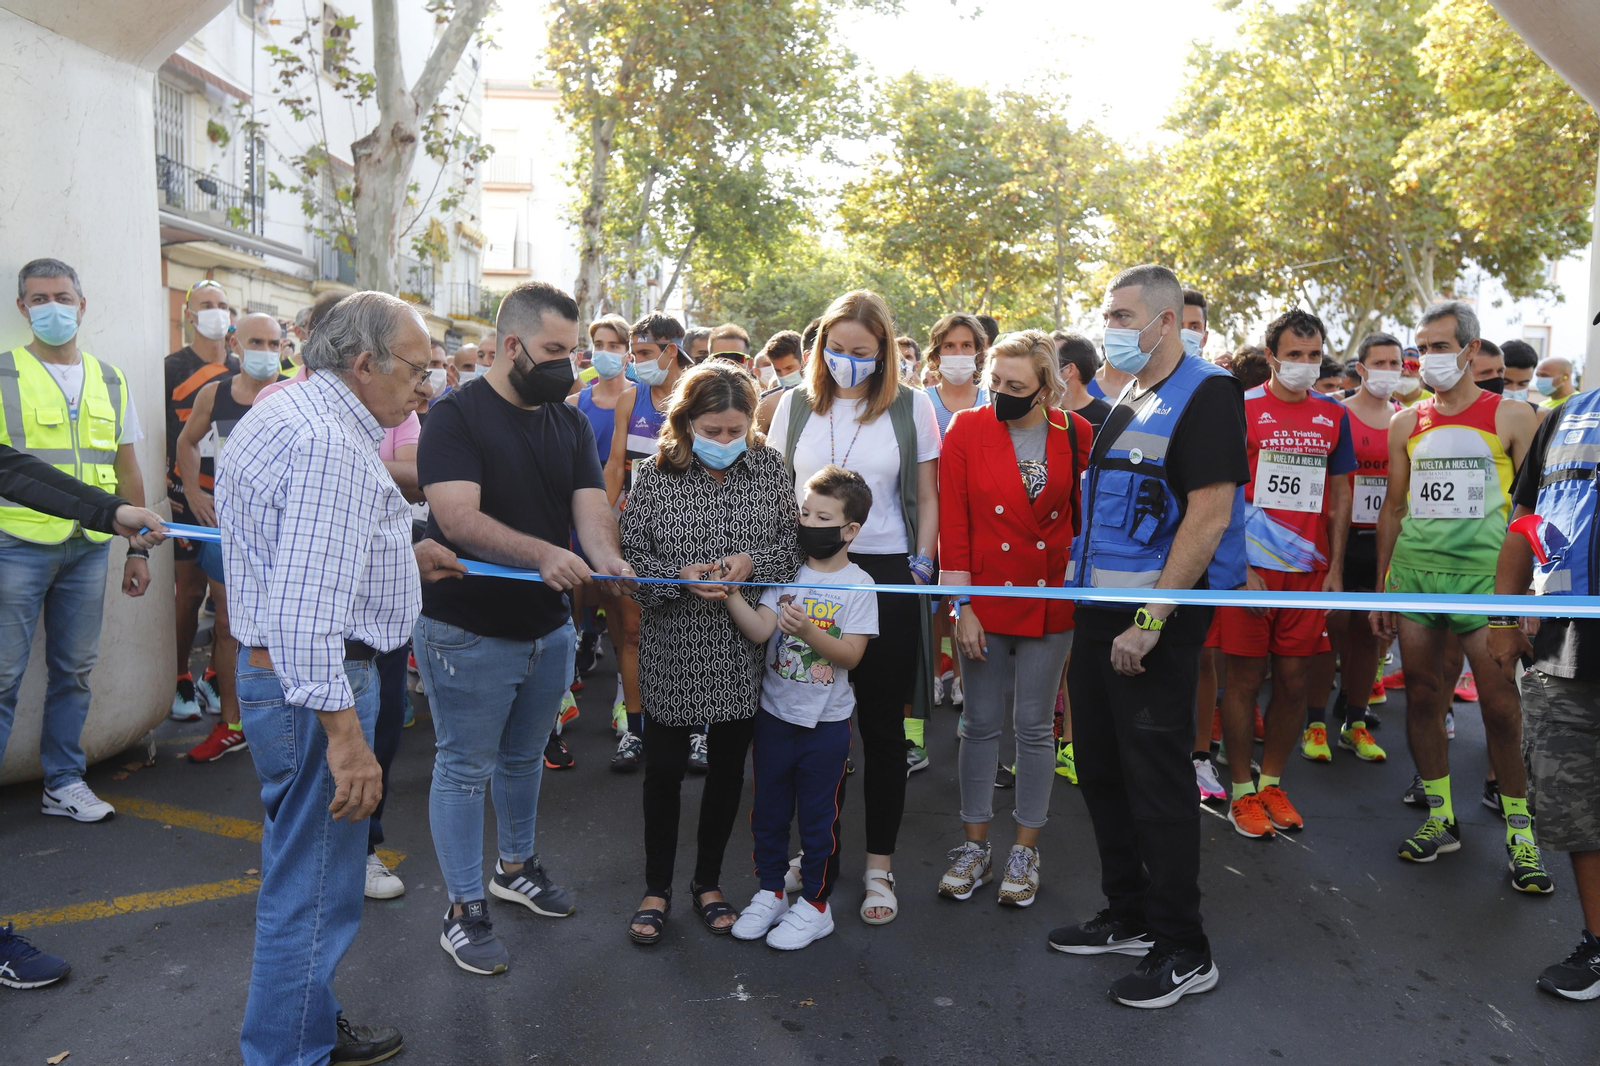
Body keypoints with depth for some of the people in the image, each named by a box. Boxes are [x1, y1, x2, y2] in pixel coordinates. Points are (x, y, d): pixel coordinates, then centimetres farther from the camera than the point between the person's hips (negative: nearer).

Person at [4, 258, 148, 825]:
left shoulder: (110, 380, 12)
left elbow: (127, 471, 15)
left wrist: (138, 548, 12)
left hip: (90, 546, 4)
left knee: (74, 671, 10)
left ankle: (64, 782, 22)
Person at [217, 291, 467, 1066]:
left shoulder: (285, 412, 13)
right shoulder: (330, 440, -22)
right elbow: (309, 603, -29)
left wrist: (401, 554, 20)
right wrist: (344, 732, -29)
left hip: (274, 672, 12)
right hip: (315, 685, -12)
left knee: (304, 874, 24)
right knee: (312, 893, 2)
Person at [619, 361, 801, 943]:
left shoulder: (768, 466, -2)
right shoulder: (655, 474, -7)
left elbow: (795, 540, 2)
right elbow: (629, 551, -5)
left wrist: (753, 561, -17)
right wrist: (681, 576, -21)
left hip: (743, 650, 2)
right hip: (673, 646, -2)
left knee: (728, 767, 14)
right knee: (664, 768, 9)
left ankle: (709, 881, 35)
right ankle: (656, 888, 30)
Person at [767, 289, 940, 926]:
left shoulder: (911, 407, 2)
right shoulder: (796, 405, 8)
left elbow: (927, 500, 6)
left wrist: (921, 569, -1)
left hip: (887, 576, -2)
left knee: (882, 726, 5)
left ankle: (879, 866, 19)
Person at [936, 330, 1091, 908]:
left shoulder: (1075, 434, -2)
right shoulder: (966, 430, -4)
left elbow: (1087, 513, 6)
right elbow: (952, 521, -5)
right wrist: (962, 606, -8)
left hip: (1050, 600, 0)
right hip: (984, 597, 0)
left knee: (1035, 726, 9)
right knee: (981, 723, 9)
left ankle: (1025, 850, 24)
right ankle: (975, 845, 23)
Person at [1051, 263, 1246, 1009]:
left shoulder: (1205, 394, -11)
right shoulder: (1127, 403, 16)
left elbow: (1209, 514, -19)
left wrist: (1151, 620, -22)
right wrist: (1076, 585, 14)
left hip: (1156, 617, -9)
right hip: (1099, 610, 9)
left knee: (1156, 779, -1)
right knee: (1102, 770, 15)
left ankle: (1183, 951, 15)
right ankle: (1128, 917, 31)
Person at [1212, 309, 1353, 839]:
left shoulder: (1333, 414, 10)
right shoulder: (1240, 409, -4)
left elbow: (1339, 496, 14)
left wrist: (1335, 569, 7)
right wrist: (1237, 568, -12)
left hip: (1309, 571, 4)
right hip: (1249, 567, -4)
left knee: (1295, 681, 8)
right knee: (1244, 678, 2)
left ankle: (1272, 782, 25)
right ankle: (1242, 791, 15)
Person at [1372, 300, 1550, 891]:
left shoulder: (1512, 417, 2)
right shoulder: (1407, 424, 11)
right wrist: (1380, 590, 12)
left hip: (1484, 571, -3)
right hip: (1413, 569, 4)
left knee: (1501, 706, -2)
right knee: (1422, 698, 7)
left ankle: (1520, 831, 14)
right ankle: (1440, 818, 20)